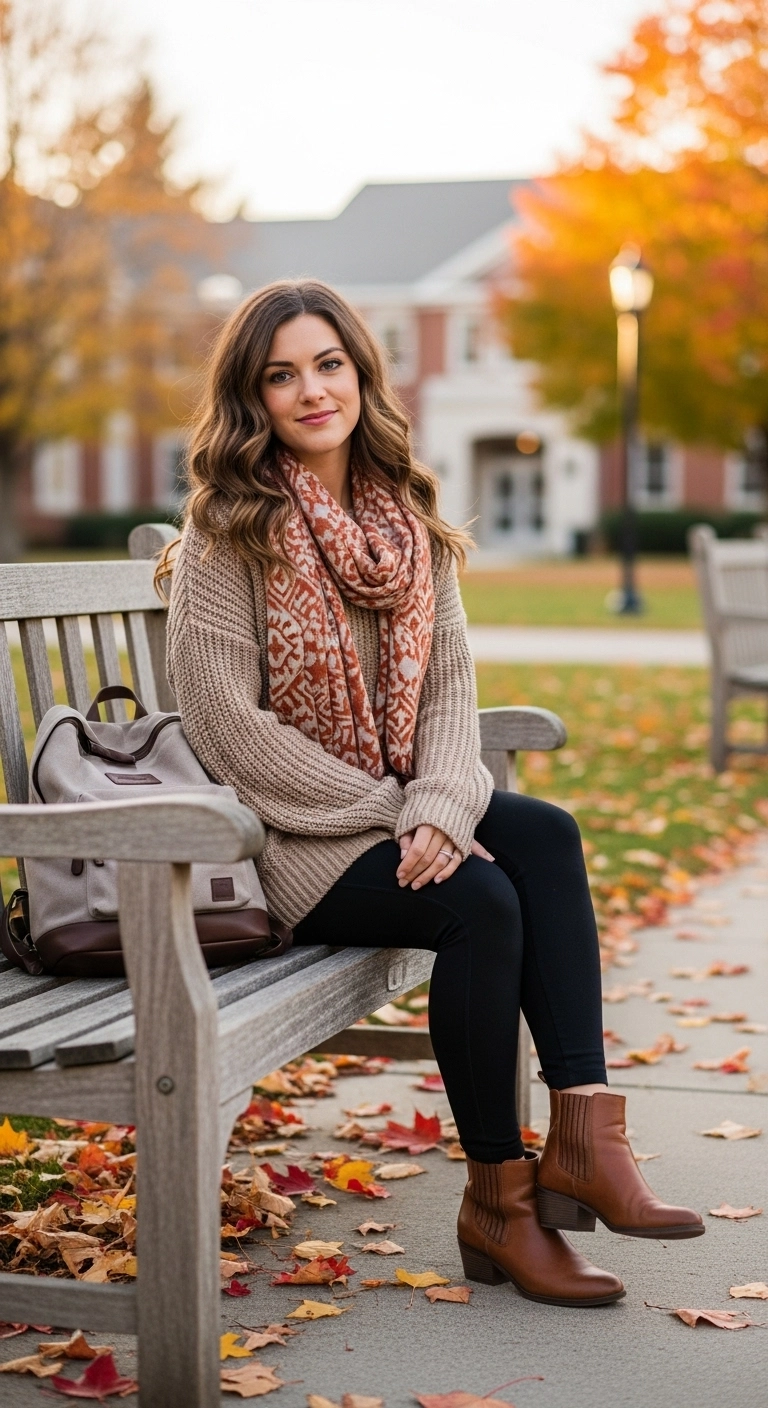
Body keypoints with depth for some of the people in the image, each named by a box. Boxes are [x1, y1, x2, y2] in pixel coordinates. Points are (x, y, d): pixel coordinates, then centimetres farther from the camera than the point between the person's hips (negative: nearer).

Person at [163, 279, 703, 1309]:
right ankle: (499, 1197, -14)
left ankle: (583, 1133, -26)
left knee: (547, 834, -22)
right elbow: (225, 724, -14)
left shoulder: (408, 519, 9)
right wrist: (390, 810, -15)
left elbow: (449, 679, 3)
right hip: (284, 837, -5)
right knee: (482, 900, -27)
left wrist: (441, 808, -17)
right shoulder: (231, 530, -9)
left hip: (402, 812, 6)